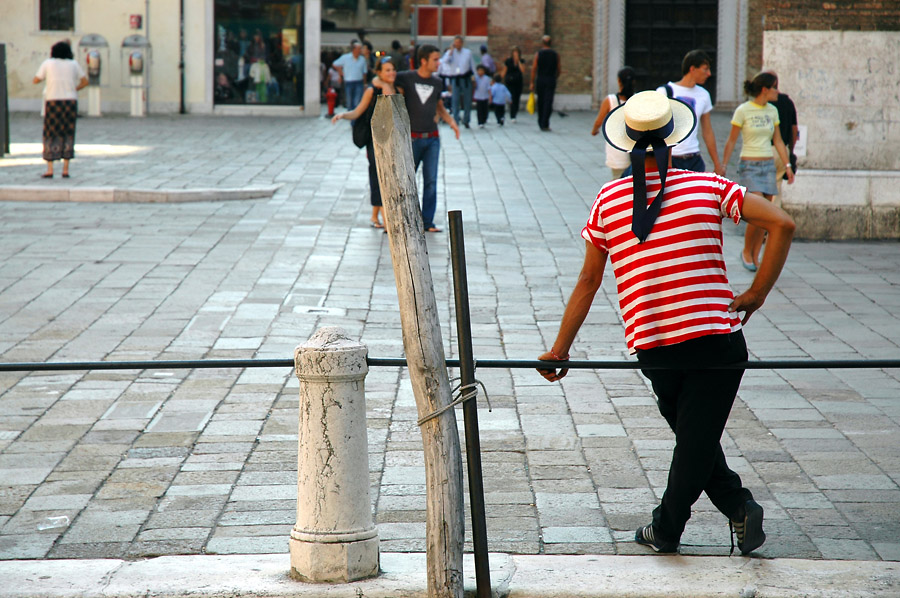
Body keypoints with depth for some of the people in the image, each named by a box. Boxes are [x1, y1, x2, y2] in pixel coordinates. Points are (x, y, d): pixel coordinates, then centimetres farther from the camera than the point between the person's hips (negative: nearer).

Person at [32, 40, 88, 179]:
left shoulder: (48, 63, 3)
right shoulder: (74, 64, 7)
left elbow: (36, 80, 5)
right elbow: (85, 81, 8)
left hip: (53, 101, -1)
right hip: (70, 101, 1)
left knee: (51, 136, 3)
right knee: (68, 135, 7)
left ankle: (50, 169, -4)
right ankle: (65, 169, 3)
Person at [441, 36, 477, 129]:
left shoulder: (468, 52, 9)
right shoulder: (450, 52, 5)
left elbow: (472, 65, 13)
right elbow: (445, 61, -15)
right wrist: (451, 51, -15)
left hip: (466, 78, 1)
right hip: (455, 78, -1)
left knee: (467, 100, 5)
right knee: (455, 100, -6)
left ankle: (466, 120, 18)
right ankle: (455, 120, -2)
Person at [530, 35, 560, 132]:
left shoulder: (538, 54, 0)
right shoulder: (555, 54, 3)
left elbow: (534, 69, -4)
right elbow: (559, 70, 5)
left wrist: (532, 82, 0)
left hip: (540, 80, 1)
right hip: (551, 80, 0)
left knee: (540, 102, 13)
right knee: (548, 102, -4)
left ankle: (541, 123, 22)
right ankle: (545, 124, -13)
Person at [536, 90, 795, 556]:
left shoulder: (609, 200, 3)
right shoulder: (709, 187, 0)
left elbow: (588, 282, 7)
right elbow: (782, 224, -9)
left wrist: (560, 350, 15)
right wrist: (756, 294, -1)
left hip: (653, 348, 2)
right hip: (718, 339, -2)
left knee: (693, 436, 20)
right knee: (698, 439, 7)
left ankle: (738, 505, 13)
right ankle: (667, 529, 14)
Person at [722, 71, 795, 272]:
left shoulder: (772, 111, 8)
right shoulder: (743, 110, -8)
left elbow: (778, 141, 15)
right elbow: (731, 141, -3)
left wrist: (788, 165, 9)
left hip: (768, 165, 6)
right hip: (749, 166, -6)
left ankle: (755, 257, 11)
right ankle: (746, 251, 6)